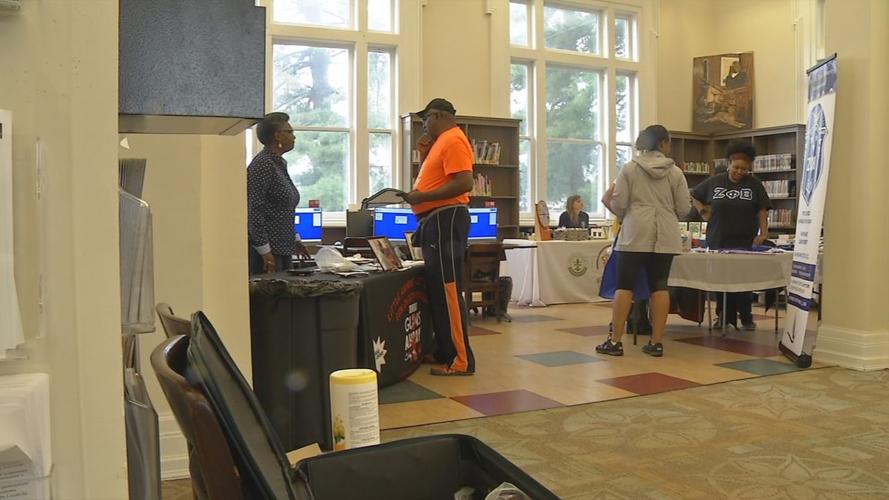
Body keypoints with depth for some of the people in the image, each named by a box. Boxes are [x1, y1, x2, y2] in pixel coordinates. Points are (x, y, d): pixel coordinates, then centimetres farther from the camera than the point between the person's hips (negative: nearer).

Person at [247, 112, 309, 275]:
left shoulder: (279, 164, 15)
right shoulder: (262, 165, -13)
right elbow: (253, 211, -19)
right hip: (267, 251, -9)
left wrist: (295, 240, 22)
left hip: (282, 249, 9)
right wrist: (265, 252, -21)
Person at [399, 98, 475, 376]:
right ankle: (445, 352, 21)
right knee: (438, 290, 13)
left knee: (448, 290, -10)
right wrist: (424, 155, 14)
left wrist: (422, 197, -21)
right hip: (435, 221, 11)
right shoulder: (441, 142, 21)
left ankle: (461, 361, -7)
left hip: (446, 220, -11)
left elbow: (464, 183, -22)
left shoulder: (453, 140, -11)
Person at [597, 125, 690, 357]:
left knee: (624, 286, 1)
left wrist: (608, 201, 19)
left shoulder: (629, 168, 1)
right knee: (659, 286, 6)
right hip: (665, 237, 2)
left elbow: (619, 205, -3)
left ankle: (615, 341, 2)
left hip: (635, 234, -2)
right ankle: (656, 342, 8)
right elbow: (684, 209, 4)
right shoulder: (675, 172, 5)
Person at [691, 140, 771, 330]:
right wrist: (703, 212, 6)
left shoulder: (754, 185, 3)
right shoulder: (714, 182, 5)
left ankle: (746, 318, 9)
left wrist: (763, 232, -7)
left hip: (744, 243, -1)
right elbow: (694, 196, 18)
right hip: (718, 242, 2)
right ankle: (724, 317, 14)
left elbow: (762, 210, 2)